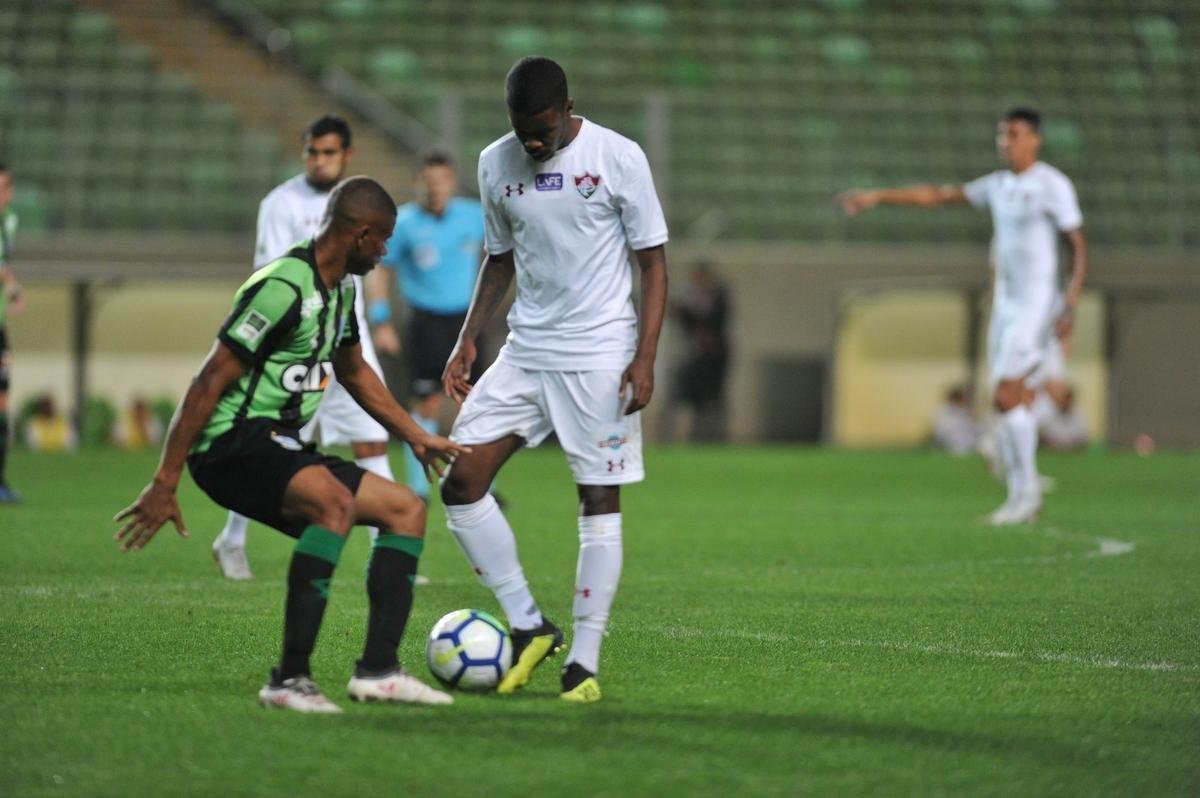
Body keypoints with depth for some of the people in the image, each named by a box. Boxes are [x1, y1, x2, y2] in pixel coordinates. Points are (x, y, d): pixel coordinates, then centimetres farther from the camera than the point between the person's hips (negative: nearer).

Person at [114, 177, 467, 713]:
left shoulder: (339, 288, 13)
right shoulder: (284, 287, -18)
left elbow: (354, 372, 32)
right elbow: (209, 383, -20)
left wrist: (417, 438, 31)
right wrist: (165, 484, -22)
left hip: (281, 451, 10)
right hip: (232, 444, -10)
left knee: (406, 509, 8)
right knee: (336, 503, -35)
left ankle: (378, 670, 1)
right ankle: (289, 679, -34)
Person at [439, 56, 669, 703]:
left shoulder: (618, 157, -8)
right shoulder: (496, 164, 5)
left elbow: (653, 261, -5)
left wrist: (645, 358, -14)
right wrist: (467, 341, 8)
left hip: (599, 357, -5)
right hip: (525, 352, 5)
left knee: (599, 503, -4)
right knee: (461, 484, -5)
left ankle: (584, 661, 2)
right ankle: (528, 626, 6)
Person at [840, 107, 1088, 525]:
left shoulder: (1053, 185, -10)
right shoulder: (998, 185, 11)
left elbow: (1079, 247, -10)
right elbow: (938, 196, 16)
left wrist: (1071, 306, -18)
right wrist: (876, 197, 13)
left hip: (1037, 302, -7)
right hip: (1005, 301, 7)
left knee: (1007, 395, -15)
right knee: (1012, 399, 6)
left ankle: (1028, 487, -5)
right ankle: (1020, 497, 10)